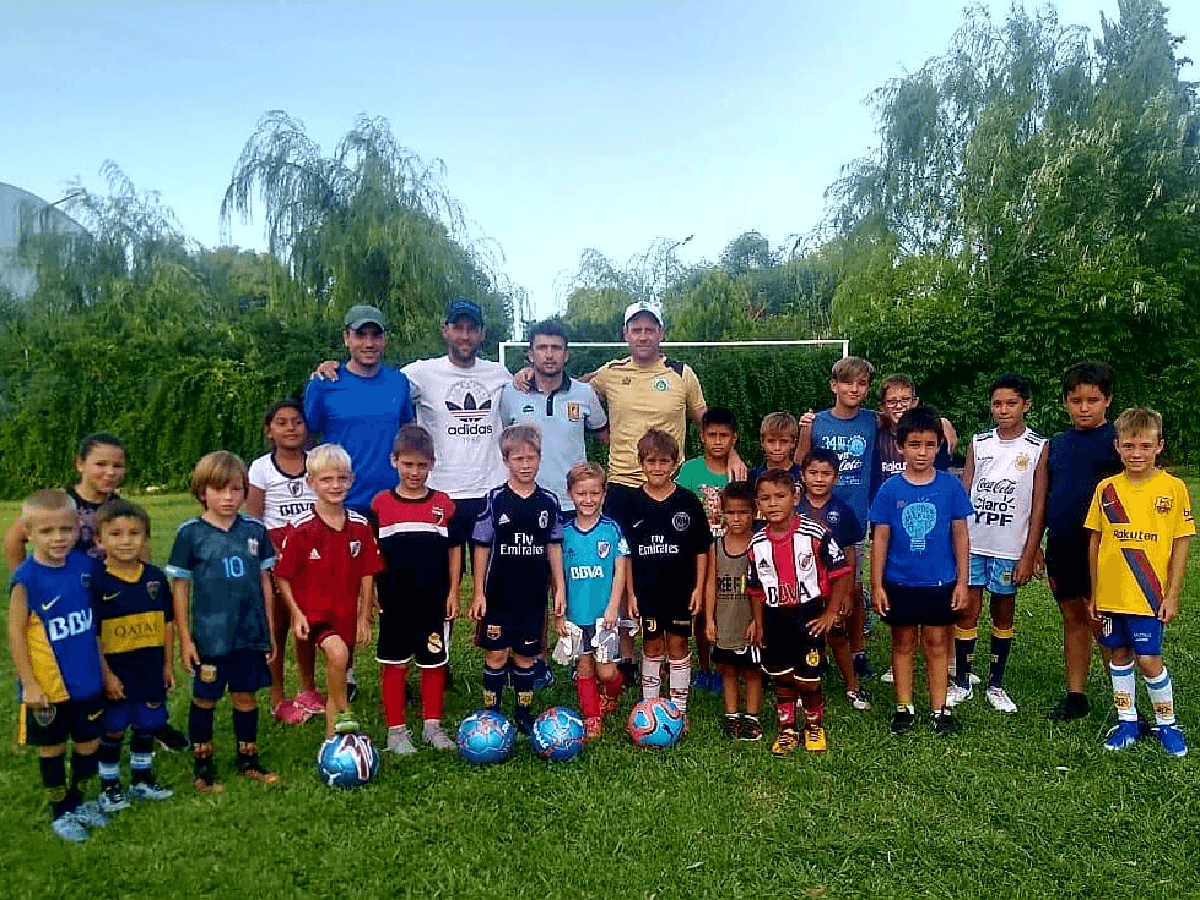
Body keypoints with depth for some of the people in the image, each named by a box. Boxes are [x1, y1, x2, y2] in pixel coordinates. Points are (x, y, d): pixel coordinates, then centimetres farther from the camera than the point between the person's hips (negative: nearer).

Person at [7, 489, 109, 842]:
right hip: (47, 684, -4)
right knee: (52, 747, 14)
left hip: (88, 678, 4)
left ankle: (78, 800, 38)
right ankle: (60, 812, 31)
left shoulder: (85, 565, -5)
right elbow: (15, 633, -12)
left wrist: (104, 664, 10)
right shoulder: (27, 579, -18)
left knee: (89, 742, 16)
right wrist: (29, 683, -12)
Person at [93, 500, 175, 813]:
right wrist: (106, 675, -13)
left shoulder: (156, 577, -2)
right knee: (112, 729, 9)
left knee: (146, 725, 16)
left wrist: (168, 664, 5)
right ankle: (110, 787, 27)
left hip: (151, 669, 4)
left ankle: (142, 780, 33)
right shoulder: (97, 584, -14)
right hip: (115, 672, -3)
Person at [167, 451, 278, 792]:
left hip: (251, 634, 3)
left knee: (246, 697, 14)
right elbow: (179, 587, -4)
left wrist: (269, 631, 9)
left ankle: (248, 761, 30)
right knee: (204, 700, 12)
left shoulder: (255, 530, 0)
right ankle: (202, 766, 28)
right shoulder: (190, 533, -8)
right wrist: (184, 639, -6)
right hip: (209, 636, -2)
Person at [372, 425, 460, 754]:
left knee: (434, 662, 10)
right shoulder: (380, 504, -1)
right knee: (394, 664, 7)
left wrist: (453, 592, 2)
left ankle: (432, 725, 24)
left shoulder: (444, 504, 1)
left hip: (435, 599, 1)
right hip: (394, 600, -1)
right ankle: (396, 730, 19)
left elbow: (454, 550, 6)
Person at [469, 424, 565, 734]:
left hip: (533, 595, 2)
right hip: (498, 594, -2)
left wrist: (559, 588, 4)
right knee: (496, 654, 3)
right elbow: (481, 547, -3)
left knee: (525, 655, 12)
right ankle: (491, 714, 17)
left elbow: (554, 547, 6)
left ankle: (524, 712, 25)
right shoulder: (495, 500, -6)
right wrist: (479, 592, -4)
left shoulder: (549, 501, 1)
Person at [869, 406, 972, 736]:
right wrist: (876, 585, -3)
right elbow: (880, 539, -2)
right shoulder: (890, 489, -5)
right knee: (903, 643, 12)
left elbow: (960, 535, 1)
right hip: (899, 582, 0)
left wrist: (962, 581, 0)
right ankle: (904, 706, 24)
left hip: (940, 581, 0)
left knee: (937, 644, 10)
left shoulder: (950, 486, -4)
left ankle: (940, 707, 22)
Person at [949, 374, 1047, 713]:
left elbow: (1038, 506, -2)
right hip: (971, 542, 2)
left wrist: (1028, 556, -6)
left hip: (1010, 548, -1)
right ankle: (961, 682, 15)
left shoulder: (1038, 448, -1)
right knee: (967, 611, 3)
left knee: (1003, 613, 10)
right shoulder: (978, 443, 6)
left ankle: (996, 684, 22)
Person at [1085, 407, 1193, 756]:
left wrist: (1172, 595, -5)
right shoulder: (1106, 489, 1)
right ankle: (1127, 720, 28)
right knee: (1119, 655, 12)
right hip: (1110, 593, 3)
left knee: (1148, 659, -2)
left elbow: (1181, 544, -3)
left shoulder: (1173, 488, -6)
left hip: (1149, 594, -3)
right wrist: (1094, 592, 7)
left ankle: (1167, 723, 21)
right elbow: (1095, 541, 6)